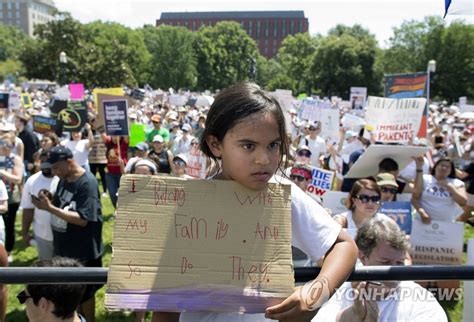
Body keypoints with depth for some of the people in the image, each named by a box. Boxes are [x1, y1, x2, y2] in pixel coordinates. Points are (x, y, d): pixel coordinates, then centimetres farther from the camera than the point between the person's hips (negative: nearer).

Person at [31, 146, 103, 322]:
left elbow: (82, 220, -27)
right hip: (64, 248, 7)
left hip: (83, 251, -7)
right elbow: (61, 206, 10)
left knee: (84, 293, 12)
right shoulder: (63, 179, 3)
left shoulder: (87, 183, -23)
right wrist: (50, 200, -11)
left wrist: (49, 208, -30)